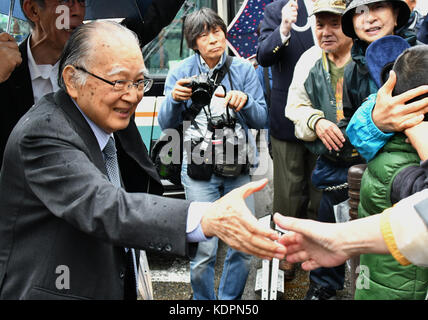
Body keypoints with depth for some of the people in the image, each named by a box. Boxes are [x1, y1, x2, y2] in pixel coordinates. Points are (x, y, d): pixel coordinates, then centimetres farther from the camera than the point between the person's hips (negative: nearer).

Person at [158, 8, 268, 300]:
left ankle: (230, 299, 26)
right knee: (204, 251, -6)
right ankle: (204, 300, 19)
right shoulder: (181, 72, 5)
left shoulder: (243, 70, 6)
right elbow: (166, 124, 0)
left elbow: (262, 120, 1)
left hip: (239, 168, 2)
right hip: (199, 170, -1)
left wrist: (244, 102, -19)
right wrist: (175, 99, -20)